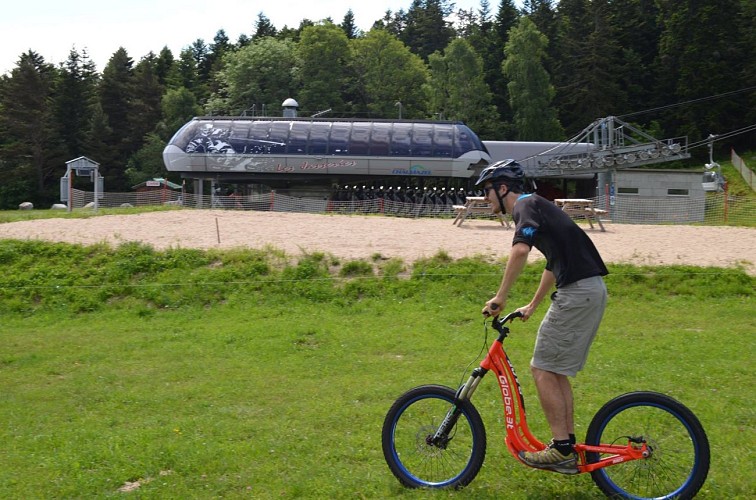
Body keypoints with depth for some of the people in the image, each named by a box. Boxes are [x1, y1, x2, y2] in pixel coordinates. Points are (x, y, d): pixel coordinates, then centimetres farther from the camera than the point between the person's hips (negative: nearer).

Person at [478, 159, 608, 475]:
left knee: (543, 368, -3)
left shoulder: (526, 206, -7)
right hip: (591, 290, 10)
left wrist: (500, 297, -21)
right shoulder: (538, 207, 23)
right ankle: (568, 447, 19)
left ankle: (561, 449, 1)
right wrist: (533, 305, 38)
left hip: (577, 292, -10)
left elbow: (520, 250, -27)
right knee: (556, 370, 15)